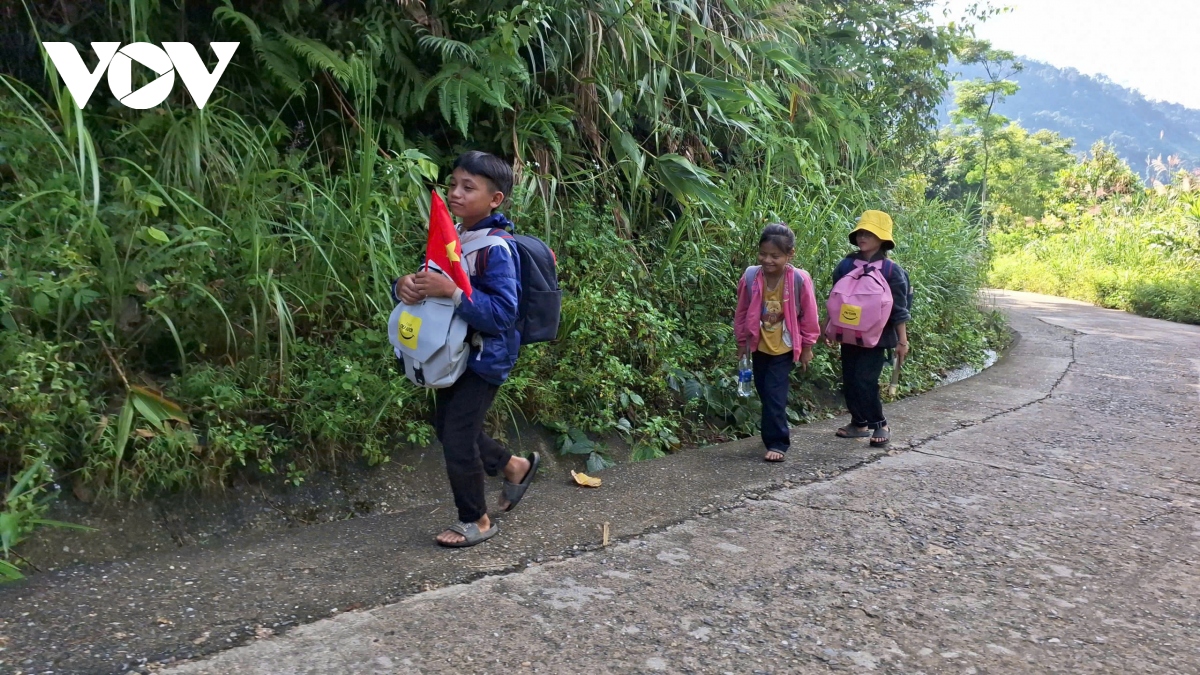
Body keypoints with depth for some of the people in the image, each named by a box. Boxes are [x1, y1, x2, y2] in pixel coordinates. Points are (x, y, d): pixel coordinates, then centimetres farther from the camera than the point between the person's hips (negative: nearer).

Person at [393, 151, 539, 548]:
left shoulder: (496, 247, -21)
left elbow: (502, 313, -29)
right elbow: (426, 284, 8)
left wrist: (452, 292, -36)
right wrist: (405, 286, -15)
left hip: (486, 356, -8)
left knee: (457, 438, -2)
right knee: (446, 427, 20)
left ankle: (476, 521, 21)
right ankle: (515, 466, 41)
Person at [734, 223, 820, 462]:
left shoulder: (799, 280, -20)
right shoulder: (750, 277, -13)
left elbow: (808, 316, -8)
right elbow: (742, 312, 0)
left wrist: (807, 347, -2)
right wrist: (742, 342, 6)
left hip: (785, 347, -4)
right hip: (759, 345, 4)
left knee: (774, 393, -9)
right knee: (764, 391, 15)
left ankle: (777, 443, -1)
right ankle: (778, 432, 35)